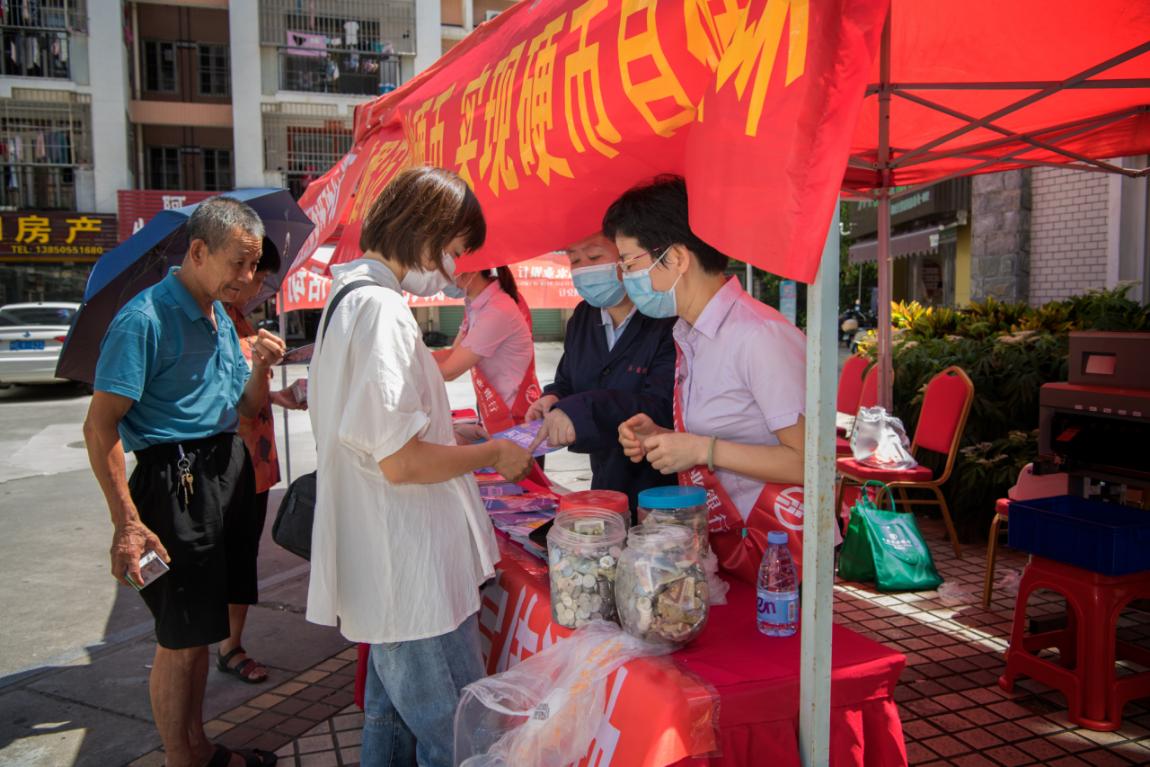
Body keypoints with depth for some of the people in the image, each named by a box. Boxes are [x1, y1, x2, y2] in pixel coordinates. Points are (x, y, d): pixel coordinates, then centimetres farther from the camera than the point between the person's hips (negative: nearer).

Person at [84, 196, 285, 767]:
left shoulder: (220, 317, 12)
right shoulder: (146, 318, -14)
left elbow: (246, 408, 18)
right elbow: (99, 427, -17)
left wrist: (259, 367, -4)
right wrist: (128, 523, -21)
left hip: (227, 473, 9)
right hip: (177, 480, -8)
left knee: (200, 629, 19)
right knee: (180, 638, 2)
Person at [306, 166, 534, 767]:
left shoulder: (350, 299, 13)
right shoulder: (381, 310, -20)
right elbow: (401, 461, -24)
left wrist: (461, 439, 17)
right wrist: (492, 455, -9)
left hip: (386, 573, 11)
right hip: (414, 579, -11)